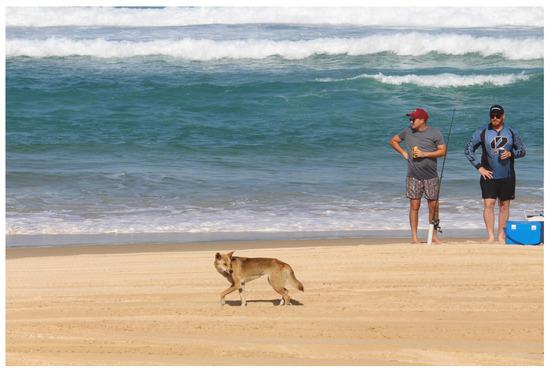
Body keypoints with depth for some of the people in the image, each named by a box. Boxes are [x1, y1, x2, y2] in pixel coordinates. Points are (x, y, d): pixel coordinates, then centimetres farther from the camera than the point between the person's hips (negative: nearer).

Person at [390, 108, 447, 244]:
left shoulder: (434, 132, -1)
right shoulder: (408, 132, 7)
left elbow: (443, 151, -6)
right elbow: (393, 141, 21)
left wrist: (424, 154, -14)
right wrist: (404, 153, 7)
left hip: (431, 176, -1)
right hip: (413, 176, 1)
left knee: (434, 207, 1)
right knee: (414, 206, -2)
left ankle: (434, 236, 11)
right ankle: (414, 237, 2)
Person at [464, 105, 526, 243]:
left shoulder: (512, 132, 3)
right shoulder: (482, 132, 0)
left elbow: (522, 151, 10)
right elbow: (468, 150, 5)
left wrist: (510, 154, -11)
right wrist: (479, 167, -4)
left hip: (507, 176, 1)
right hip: (489, 175, -1)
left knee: (504, 205, 4)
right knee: (488, 204, -10)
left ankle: (501, 236, 12)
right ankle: (491, 236, -7)